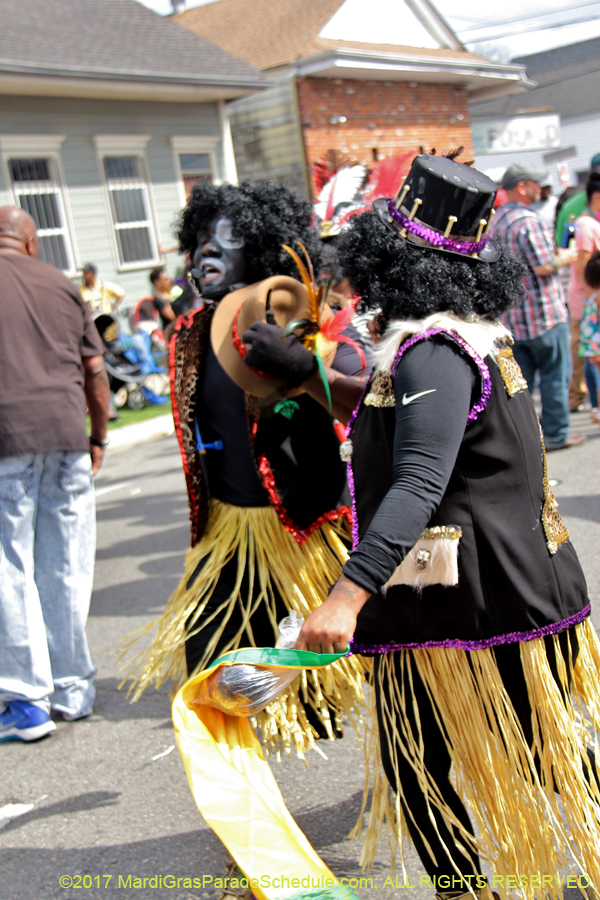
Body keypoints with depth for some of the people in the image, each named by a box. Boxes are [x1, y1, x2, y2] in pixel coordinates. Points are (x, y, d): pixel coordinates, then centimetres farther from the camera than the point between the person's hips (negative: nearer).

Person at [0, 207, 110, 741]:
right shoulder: (60, 286, 13)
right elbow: (95, 371, 13)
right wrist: (98, 438, 21)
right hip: (65, 433, 4)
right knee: (65, 567, 10)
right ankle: (73, 690, 20)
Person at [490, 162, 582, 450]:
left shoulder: (496, 221, 10)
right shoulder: (528, 220, -18)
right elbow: (543, 266, -21)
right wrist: (564, 258, -3)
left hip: (512, 316, 8)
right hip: (543, 314, -8)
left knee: (520, 377, 11)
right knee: (555, 375, 3)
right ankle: (555, 434, 8)